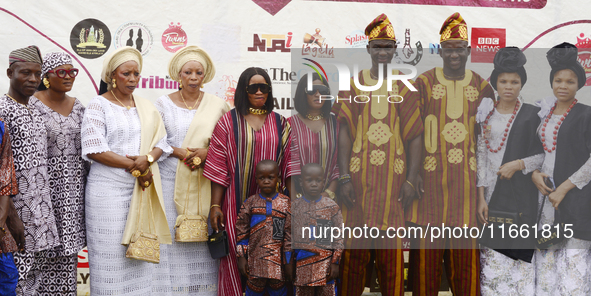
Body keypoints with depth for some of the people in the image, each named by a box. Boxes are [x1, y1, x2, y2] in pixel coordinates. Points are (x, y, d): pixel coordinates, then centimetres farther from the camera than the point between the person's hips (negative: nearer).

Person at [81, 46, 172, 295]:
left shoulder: (146, 107, 15)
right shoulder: (98, 106, -1)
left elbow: (161, 143, 10)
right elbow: (94, 150, -11)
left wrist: (148, 158, -13)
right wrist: (134, 167, -12)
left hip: (143, 190, 5)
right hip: (109, 191, -5)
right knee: (110, 254, -3)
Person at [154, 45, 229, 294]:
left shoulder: (217, 106, 8)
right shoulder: (164, 104, 6)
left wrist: (207, 153, -12)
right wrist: (181, 153, -13)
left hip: (205, 183, 1)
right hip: (172, 180, -1)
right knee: (171, 236, -4)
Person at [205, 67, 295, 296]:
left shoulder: (279, 124, 9)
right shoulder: (228, 122, 2)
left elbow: (288, 164, 7)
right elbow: (219, 167, -1)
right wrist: (215, 205, -5)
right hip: (237, 202, -2)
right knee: (236, 258, 0)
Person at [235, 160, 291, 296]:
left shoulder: (286, 203, 1)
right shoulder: (250, 203, 3)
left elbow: (290, 233, 0)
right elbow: (241, 232, 4)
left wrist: (289, 262, -2)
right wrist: (241, 257, -1)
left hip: (278, 259, 0)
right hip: (255, 258, 0)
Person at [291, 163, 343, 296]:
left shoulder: (331, 206, -1)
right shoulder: (295, 206, 2)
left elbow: (338, 237, 0)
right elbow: (289, 236, 5)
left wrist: (335, 262, -4)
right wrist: (289, 263, 4)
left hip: (325, 262, -1)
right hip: (302, 262, 1)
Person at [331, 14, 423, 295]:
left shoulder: (404, 87, 8)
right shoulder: (354, 84, 6)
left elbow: (414, 135, 5)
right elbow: (344, 131, 1)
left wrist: (411, 179, -4)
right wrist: (344, 178, -8)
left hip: (393, 177, 1)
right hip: (359, 175, 0)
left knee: (391, 249, 1)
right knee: (355, 246, 1)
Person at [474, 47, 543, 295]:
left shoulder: (532, 114, 1)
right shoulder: (486, 114, 7)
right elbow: (480, 155, 4)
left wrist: (519, 165, -13)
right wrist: (481, 197, -3)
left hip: (521, 194, -2)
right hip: (492, 193, 2)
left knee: (519, 252, -5)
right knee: (492, 255, 0)